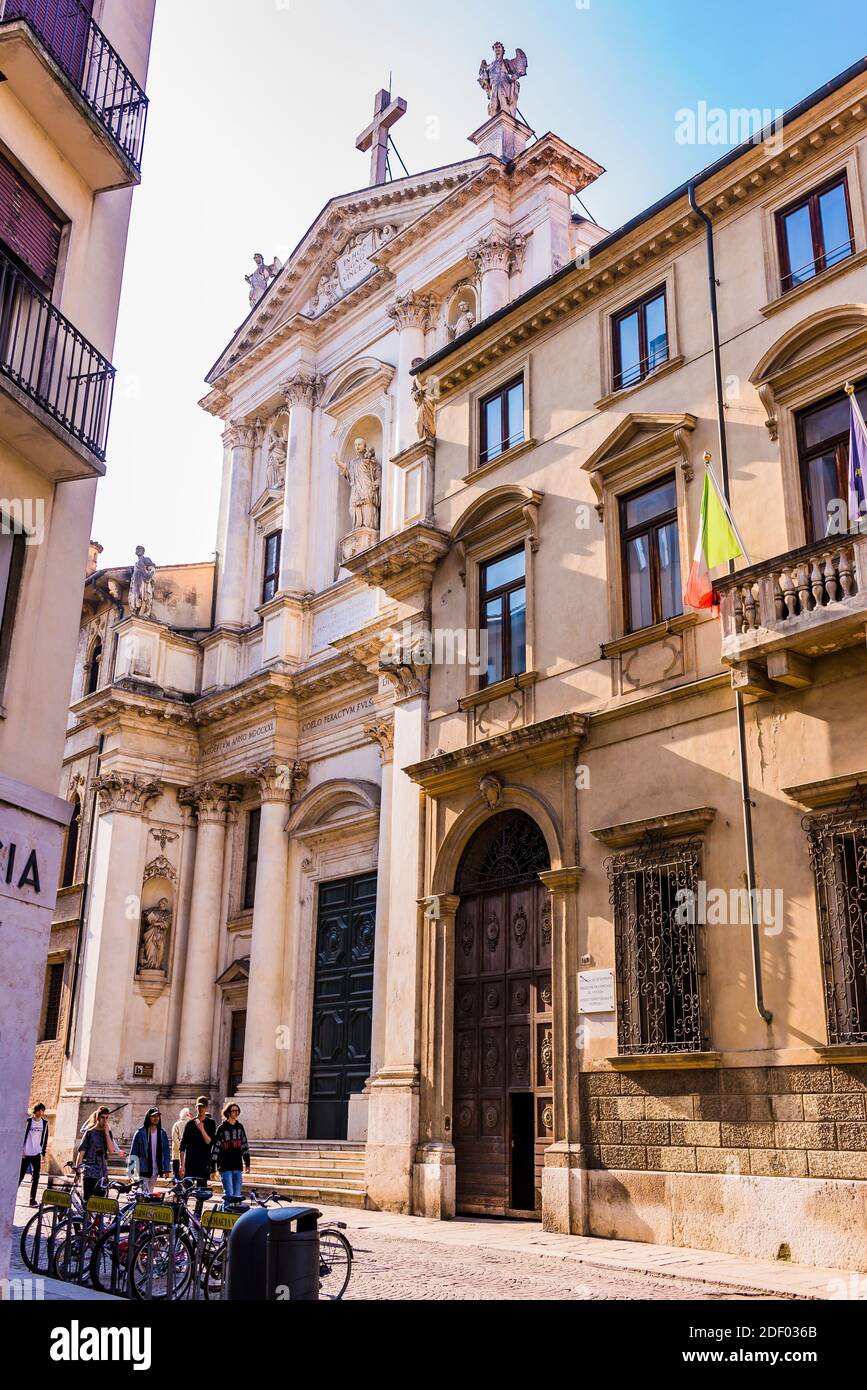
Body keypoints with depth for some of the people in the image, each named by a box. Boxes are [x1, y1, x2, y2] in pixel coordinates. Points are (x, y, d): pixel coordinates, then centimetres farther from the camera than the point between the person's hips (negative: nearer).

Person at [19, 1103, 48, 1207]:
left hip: (37, 1154, 3)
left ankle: (32, 1199, 4)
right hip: (25, 1154, -3)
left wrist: (43, 1153, 10)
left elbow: (44, 1139, 11)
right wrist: (21, 1150, -11)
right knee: (20, 1176, 0)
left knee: (35, 1177, 0)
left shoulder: (44, 1123, 6)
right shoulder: (28, 1121, -6)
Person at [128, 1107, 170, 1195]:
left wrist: (166, 1169, 4)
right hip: (143, 1170, -4)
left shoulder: (162, 1133, 6)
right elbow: (133, 1152, -3)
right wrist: (131, 1171, -6)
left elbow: (166, 1152, 9)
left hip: (155, 1171, 4)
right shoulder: (140, 1133, -5)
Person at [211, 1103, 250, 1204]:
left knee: (237, 1195, 7)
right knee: (229, 1195, -10)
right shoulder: (222, 1128, -4)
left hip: (237, 1166, 5)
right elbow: (215, 1148, -5)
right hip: (225, 1167, -5)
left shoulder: (240, 1127, 10)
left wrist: (247, 1163, 12)